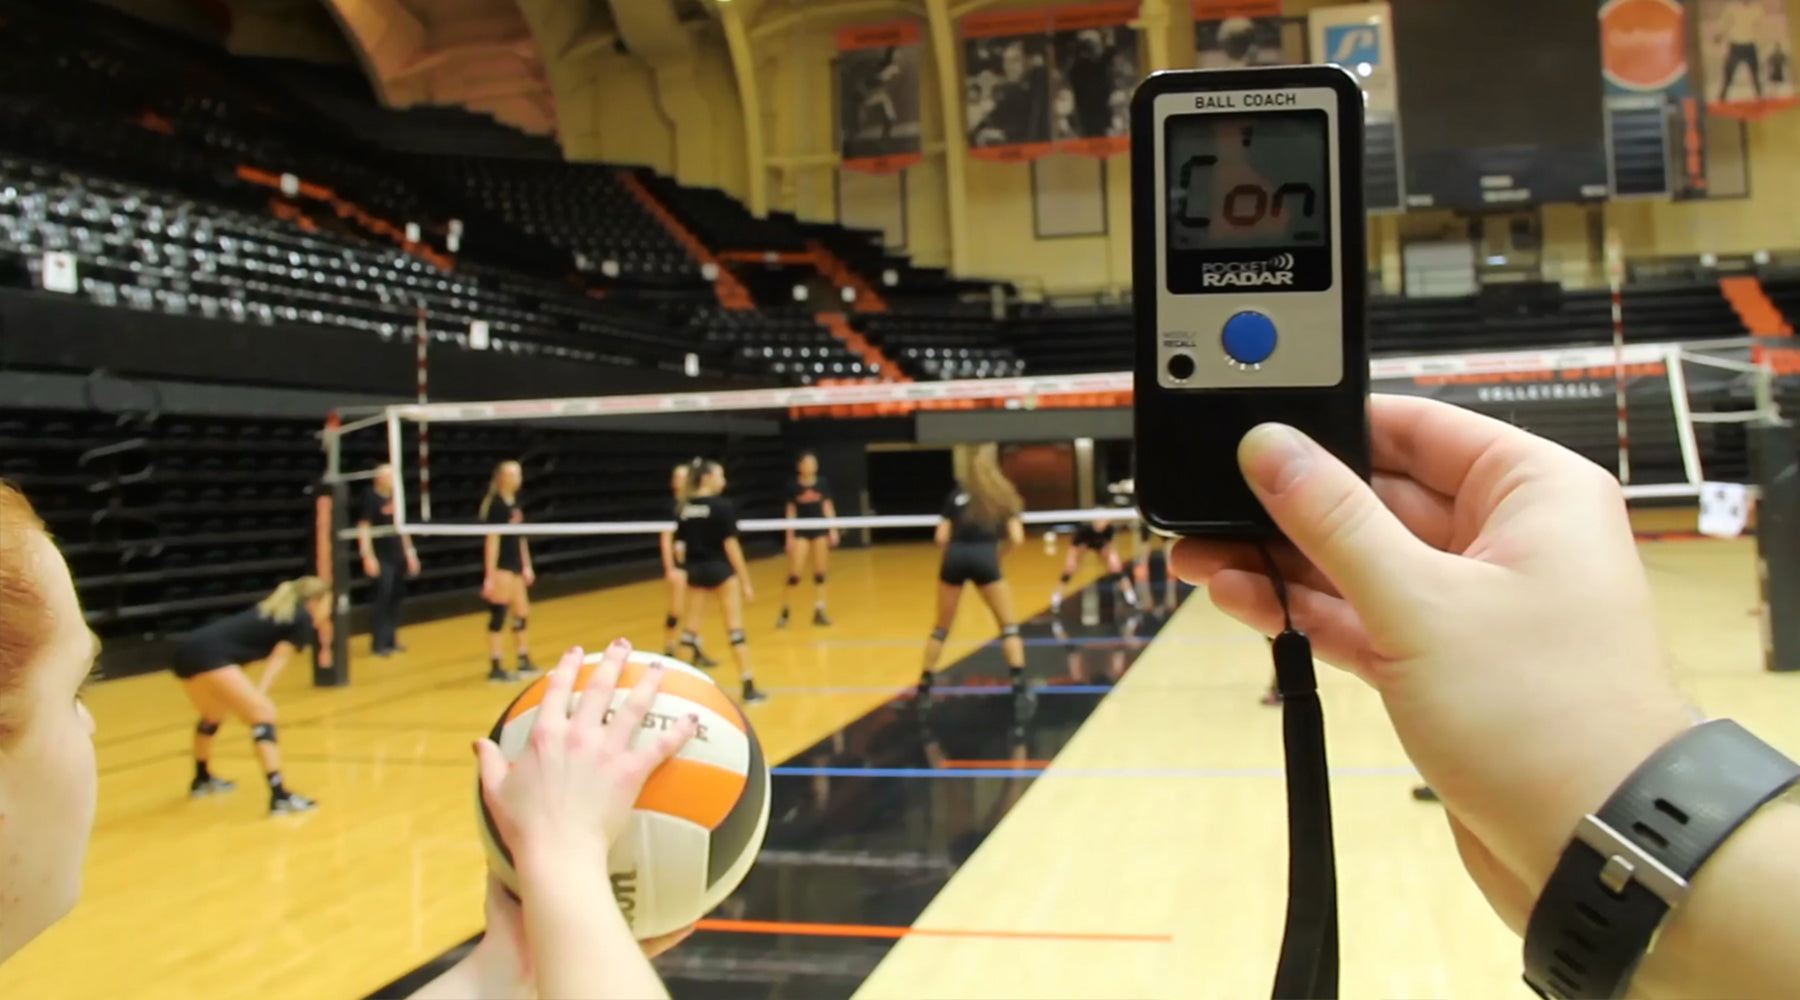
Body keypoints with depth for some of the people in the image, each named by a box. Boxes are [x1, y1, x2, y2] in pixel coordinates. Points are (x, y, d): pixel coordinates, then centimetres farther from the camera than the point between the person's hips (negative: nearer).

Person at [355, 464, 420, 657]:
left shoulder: (395, 497, 13)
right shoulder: (371, 498, -9)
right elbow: (363, 529, -13)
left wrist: (409, 552, 19)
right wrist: (368, 556, -20)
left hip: (398, 556, 7)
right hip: (381, 558, -7)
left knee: (395, 598, 9)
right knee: (382, 599, -7)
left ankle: (391, 640, 19)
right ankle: (378, 643, -1)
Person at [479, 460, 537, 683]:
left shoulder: (515, 503, 11)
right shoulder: (496, 505, -14)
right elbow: (492, 540, -18)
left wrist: (526, 566, 18)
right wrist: (490, 576, -20)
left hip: (515, 566, 9)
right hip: (500, 566, -9)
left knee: (522, 613, 15)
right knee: (499, 614, -5)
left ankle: (523, 661, 27)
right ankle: (495, 667, 0)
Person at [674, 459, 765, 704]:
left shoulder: (685, 507, 4)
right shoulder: (722, 506, -12)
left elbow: (680, 544, 5)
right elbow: (730, 545, -14)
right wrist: (745, 580, -9)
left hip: (695, 571, 5)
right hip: (721, 569, -5)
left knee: (690, 628, 10)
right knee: (735, 629, 1)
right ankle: (748, 687, 4)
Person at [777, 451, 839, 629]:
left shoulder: (822, 483, 1)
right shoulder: (793, 485, -4)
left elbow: (828, 507, 6)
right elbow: (791, 511, 0)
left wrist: (833, 530, 1)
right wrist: (789, 535, -3)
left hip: (820, 530, 3)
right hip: (801, 532, -2)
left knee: (820, 573, 5)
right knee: (794, 575, -7)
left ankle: (819, 612, 12)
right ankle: (784, 612, 6)